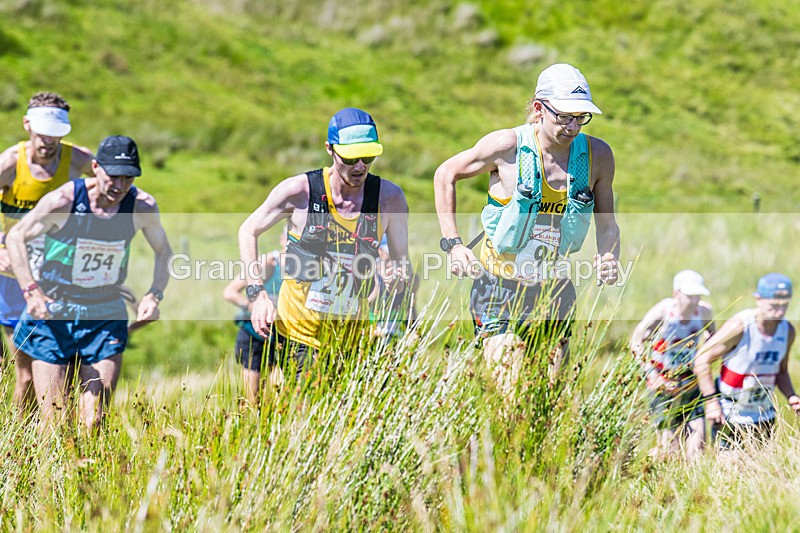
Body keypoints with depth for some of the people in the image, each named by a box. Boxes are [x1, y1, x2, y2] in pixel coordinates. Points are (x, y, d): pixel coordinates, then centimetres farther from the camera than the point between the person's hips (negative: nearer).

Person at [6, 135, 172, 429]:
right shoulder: (63, 201, -17)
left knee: (93, 422, -5)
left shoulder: (142, 206, -8)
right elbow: (16, 236, -5)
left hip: (106, 312, 2)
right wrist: (30, 290, -16)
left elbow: (163, 251, 10)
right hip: (54, 311, -2)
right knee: (54, 420, -5)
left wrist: (154, 295, -6)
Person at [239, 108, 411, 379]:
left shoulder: (389, 198, -6)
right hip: (296, 334, -2)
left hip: (351, 337, 2)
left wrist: (400, 274, -20)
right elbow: (248, 231, 3)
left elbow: (402, 258, 5)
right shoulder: (299, 190, -10)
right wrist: (257, 293, -6)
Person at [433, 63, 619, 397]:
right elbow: (445, 175, 3)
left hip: (554, 291, 4)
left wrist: (608, 260, -13)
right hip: (501, 287, -4)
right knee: (506, 394, -14)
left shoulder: (597, 156, -3)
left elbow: (607, 224, 10)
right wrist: (453, 243, -5)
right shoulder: (508, 145, -12)